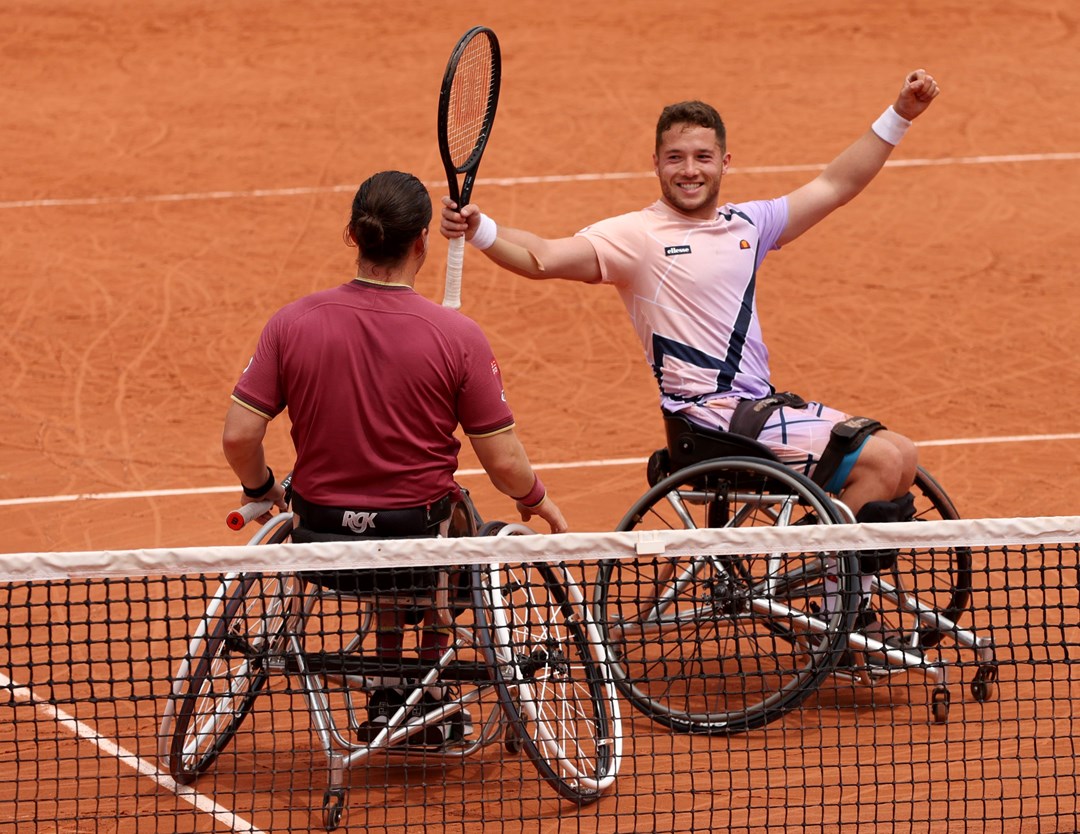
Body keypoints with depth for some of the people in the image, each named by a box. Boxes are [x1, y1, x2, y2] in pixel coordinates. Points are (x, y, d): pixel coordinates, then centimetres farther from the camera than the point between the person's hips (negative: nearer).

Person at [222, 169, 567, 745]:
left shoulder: (291, 324, -11)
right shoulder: (457, 337, -16)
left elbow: (238, 437, -9)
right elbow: (503, 462, -11)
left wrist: (261, 491, 12)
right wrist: (535, 500, 11)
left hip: (320, 536, 2)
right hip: (419, 545, -2)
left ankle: (388, 695, 39)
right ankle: (430, 700, 38)